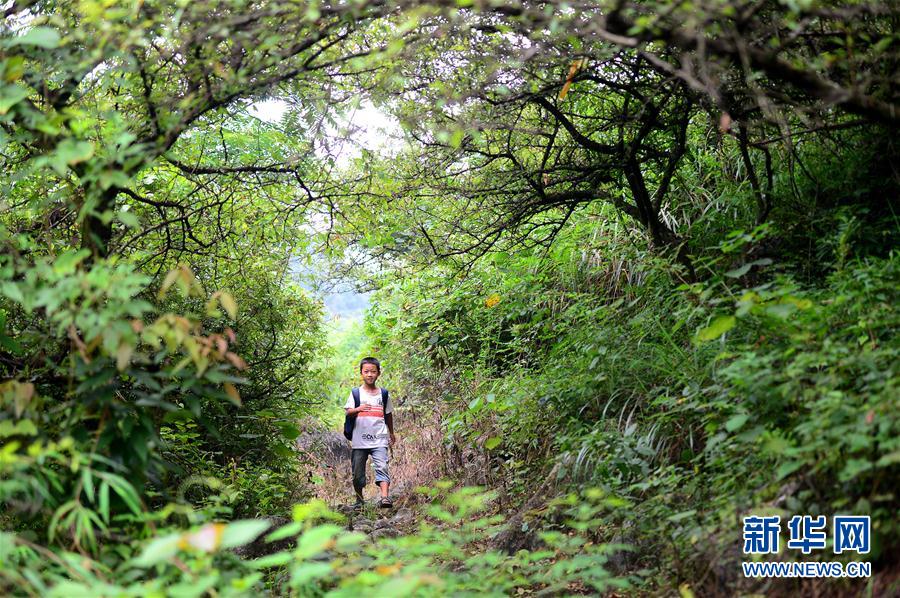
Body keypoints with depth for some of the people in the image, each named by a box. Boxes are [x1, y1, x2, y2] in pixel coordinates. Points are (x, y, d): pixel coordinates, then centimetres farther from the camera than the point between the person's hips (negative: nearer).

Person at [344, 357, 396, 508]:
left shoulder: (383, 394, 10)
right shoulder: (356, 393, 5)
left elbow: (388, 414, 20)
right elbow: (348, 412, -4)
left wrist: (391, 433, 26)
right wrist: (358, 409, -24)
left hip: (379, 440, 0)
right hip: (359, 440, 0)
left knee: (382, 467, -16)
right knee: (357, 471, 7)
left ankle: (385, 497, -26)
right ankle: (359, 500, 21)